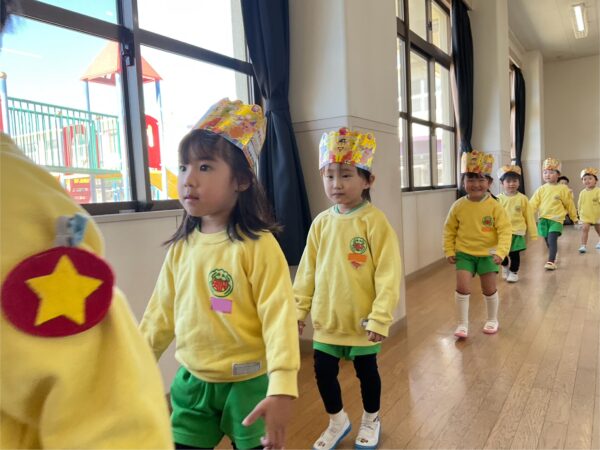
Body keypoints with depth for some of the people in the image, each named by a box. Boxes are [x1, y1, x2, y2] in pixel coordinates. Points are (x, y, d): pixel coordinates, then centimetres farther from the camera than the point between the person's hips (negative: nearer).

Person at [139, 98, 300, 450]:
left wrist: (282, 389, -27)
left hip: (248, 384, -5)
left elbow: (279, 318, -22)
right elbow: (162, 313, 8)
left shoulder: (258, 246, -20)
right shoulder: (181, 248, -2)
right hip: (191, 384, 5)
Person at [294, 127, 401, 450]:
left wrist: (380, 318, -17)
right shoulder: (321, 223, -1)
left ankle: (371, 420, 44)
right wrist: (299, 309, 6)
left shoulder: (374, 221, -15)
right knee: (323, 372, 14)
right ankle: (338, 421, 41)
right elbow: (307, 271, 5)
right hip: (326, 319, 4)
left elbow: (388, 274, -15)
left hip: (362, 319, -4)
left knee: (366, 371, 16)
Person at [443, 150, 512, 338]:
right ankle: (462, 324, 9)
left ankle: (492, 320, 35)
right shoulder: (458, 206, -7)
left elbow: (505, 231, -14)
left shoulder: (495, 206, -13)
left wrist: (500, 252, -24)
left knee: (489, 289, 10)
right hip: (464, 253, 1)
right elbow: (449, 230, 2)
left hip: (488, 254, -1)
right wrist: (449, 251, -2)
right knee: (462, 287, -7)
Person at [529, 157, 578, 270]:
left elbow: (569, 205, 6)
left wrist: (574, 218, 14)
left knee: (552, 240, -16)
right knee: (548, 241, 13)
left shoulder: (563, 189, -2)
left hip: (556, 219, -3)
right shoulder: (541, 189, 4)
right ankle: (553, 258, 33)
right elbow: (532, 204, -2)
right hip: (543, 219, 3)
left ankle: (551, 262, -16)